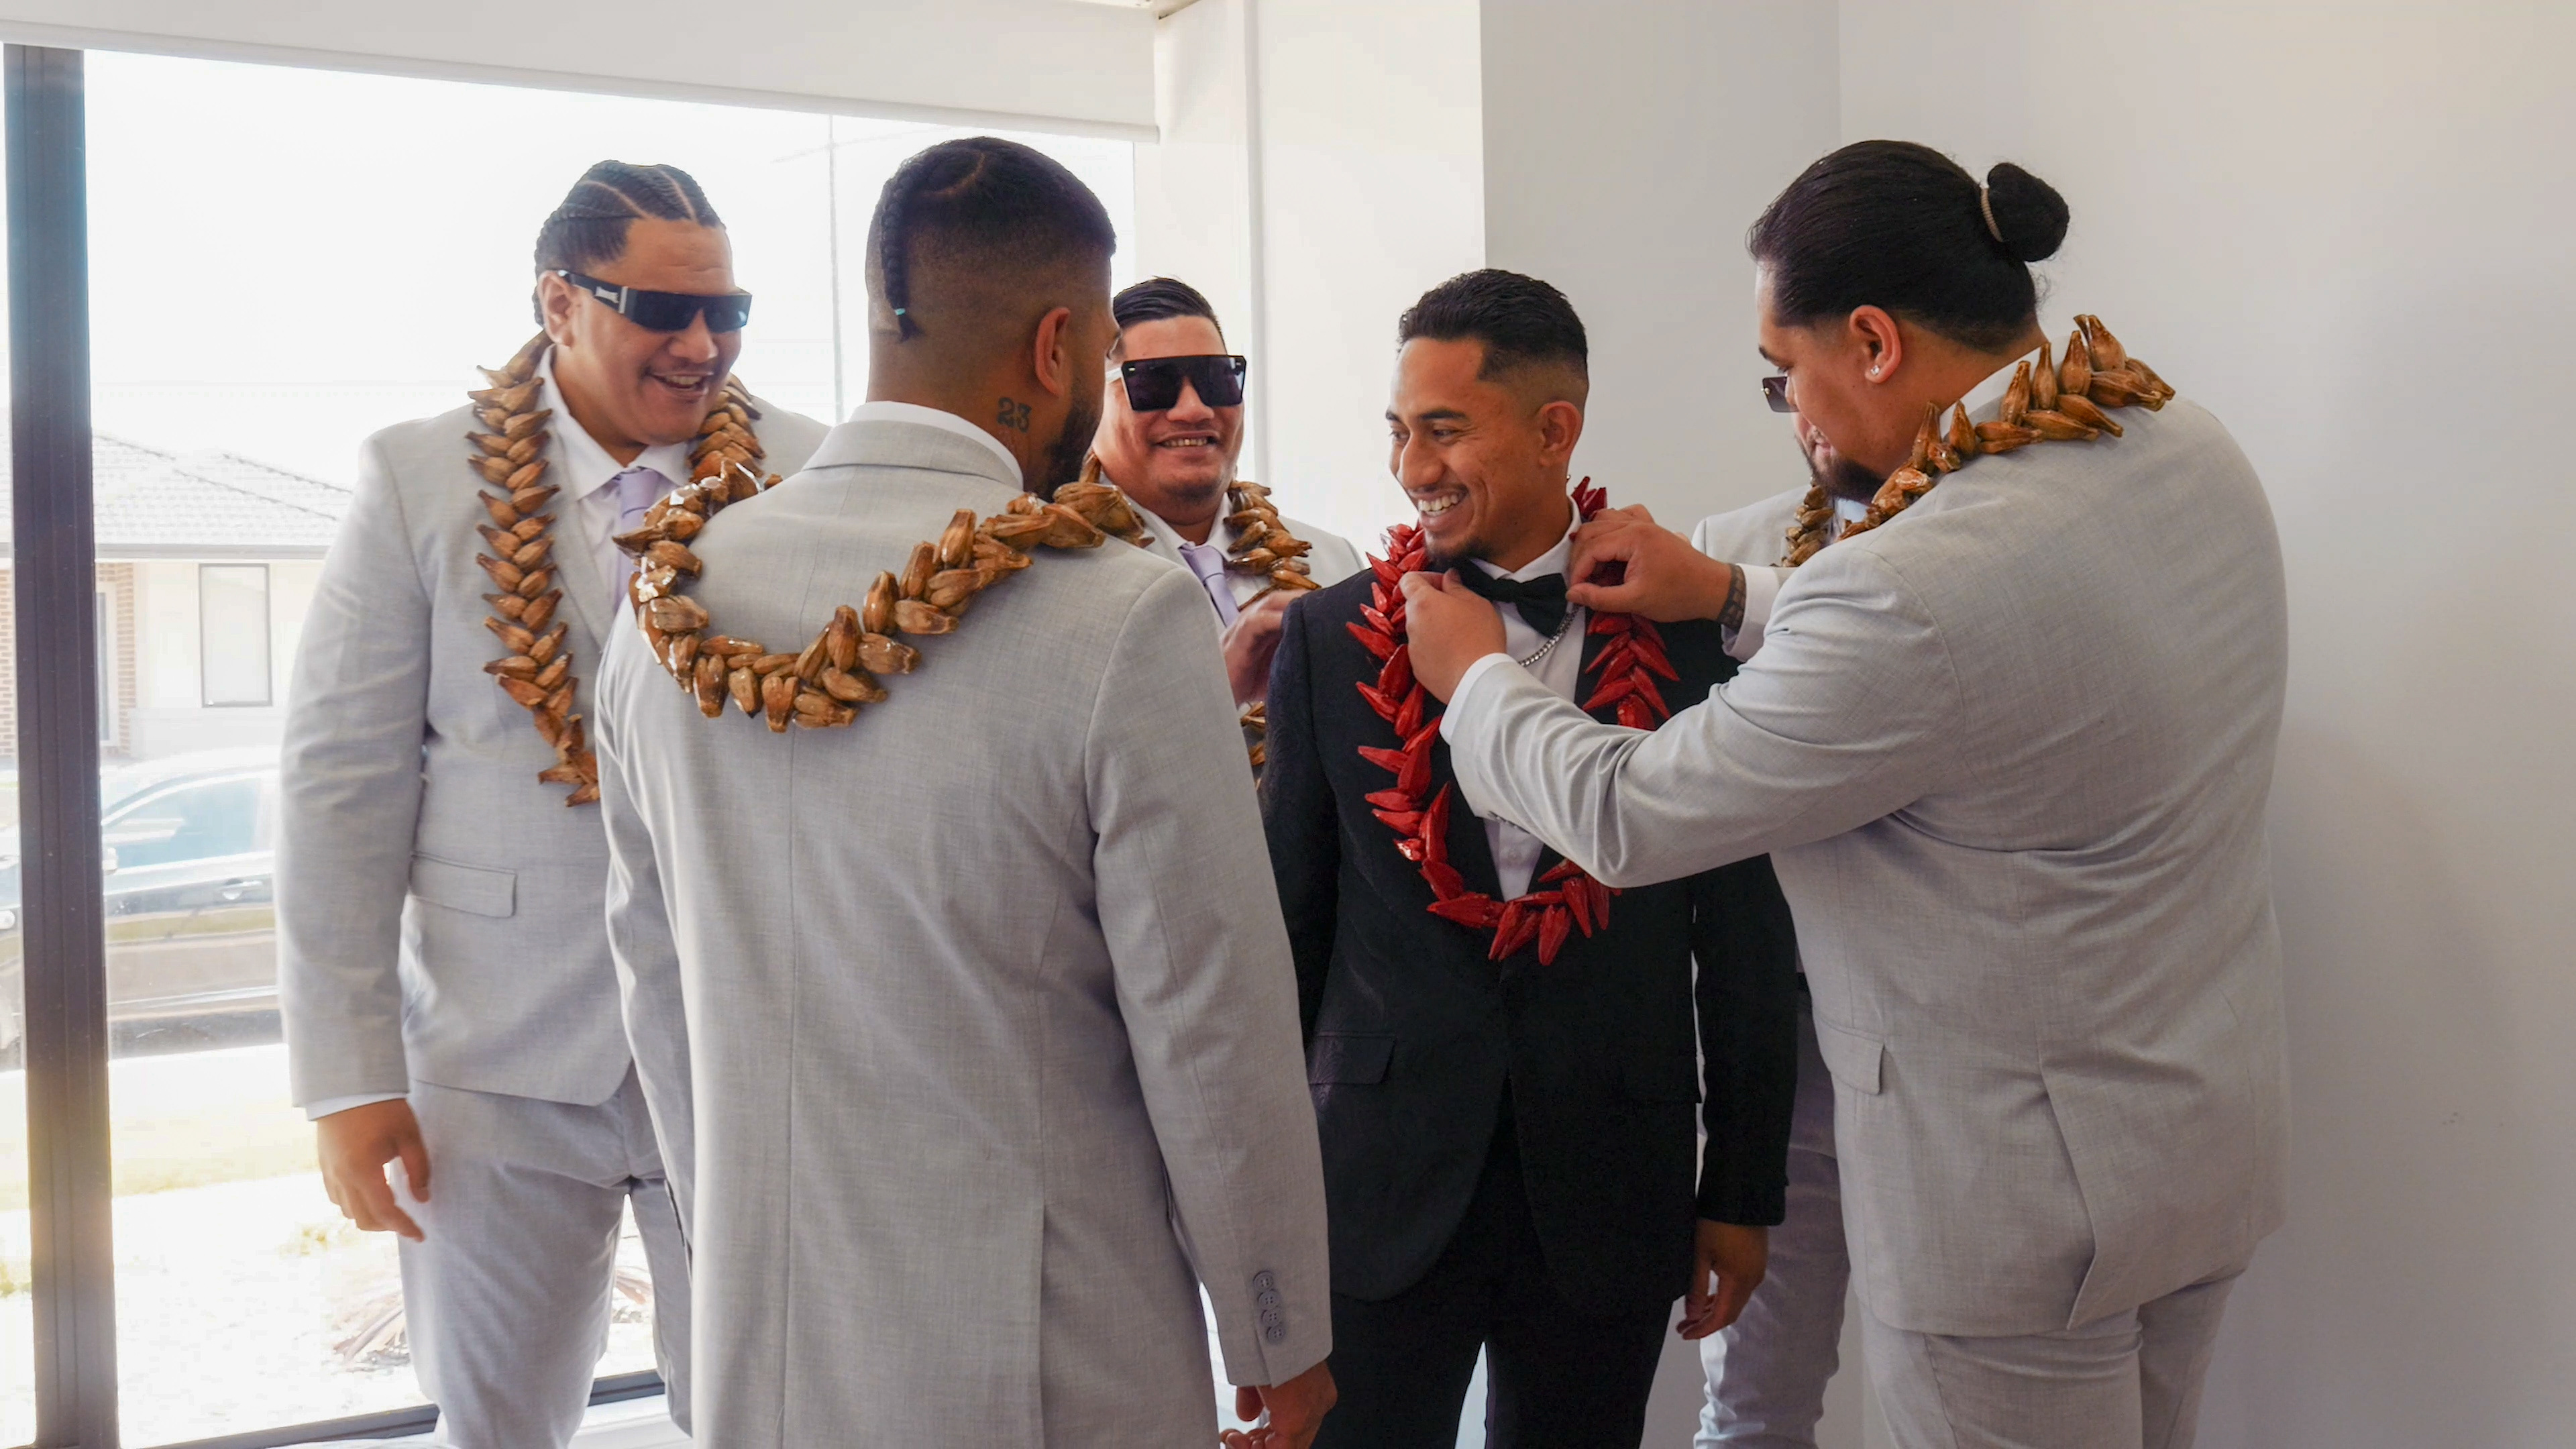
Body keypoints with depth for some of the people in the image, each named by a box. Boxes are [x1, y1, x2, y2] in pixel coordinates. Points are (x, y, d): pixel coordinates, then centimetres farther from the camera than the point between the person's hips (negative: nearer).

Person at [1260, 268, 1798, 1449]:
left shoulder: (1688, 636, -4)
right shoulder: (1331, 639, -2)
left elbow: (1744, 939, 1)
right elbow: (1288, 920, 3)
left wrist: (1742, 1192, 4)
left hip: (1610, 1201, 1)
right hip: (1379, 1189, 0)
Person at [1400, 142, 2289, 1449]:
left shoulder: (1915, 586, -31)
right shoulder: (2189, 447, -3)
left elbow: (1623, 818, -20)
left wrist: (1473, 674, -2)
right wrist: (1735, 598, 11)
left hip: (2023, 1195, -9)